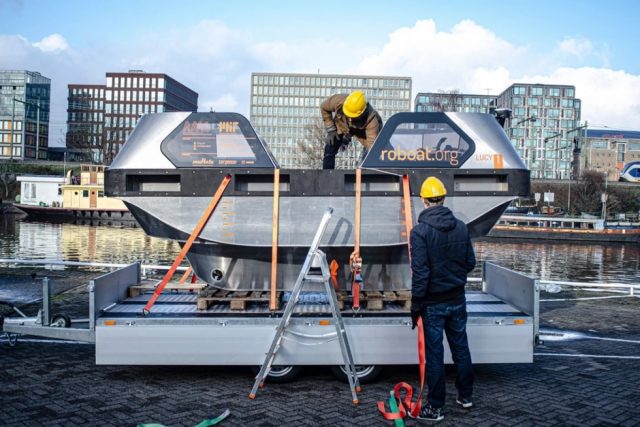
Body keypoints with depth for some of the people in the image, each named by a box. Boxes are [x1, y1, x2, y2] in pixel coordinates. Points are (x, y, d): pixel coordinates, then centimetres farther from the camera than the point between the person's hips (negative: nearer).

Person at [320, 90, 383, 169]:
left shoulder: (371, 119, -45)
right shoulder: (338, 101, -38)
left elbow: (372, 142, -48)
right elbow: (324, 108, -16)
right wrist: (330, 130, -16)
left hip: (363, 130, -2)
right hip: (341, 125, 2)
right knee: (329, 151, 1)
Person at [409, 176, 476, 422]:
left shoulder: (420, 231, -16)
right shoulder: (461, 227, 0)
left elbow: (420, 272, -19)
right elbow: (470, 262, 7)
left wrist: (416, 304, -11)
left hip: (433, 303, -5)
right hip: (457, 300, 5)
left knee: (435, 355, 3)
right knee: (461, 348, 17)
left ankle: (435, 407, 12)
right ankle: (465, 396, 31)